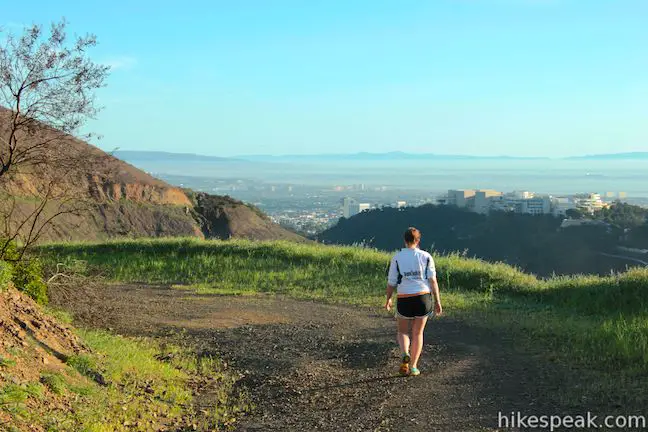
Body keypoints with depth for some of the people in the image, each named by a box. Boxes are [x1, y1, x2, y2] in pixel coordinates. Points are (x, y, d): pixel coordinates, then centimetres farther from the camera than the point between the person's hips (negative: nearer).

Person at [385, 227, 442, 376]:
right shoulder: (426, 256, 0)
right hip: (423, 298, 1)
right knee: (418, 333, 15)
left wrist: (388, 299, 15)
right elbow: (433, 280, -4)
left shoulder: (396, 258, -2)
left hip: (404, 300, -1)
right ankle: (413, 367, 15)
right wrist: (438, 302, -1)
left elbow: (391, 282, 0)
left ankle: (405, 355, -9)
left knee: (402, 331, 18)